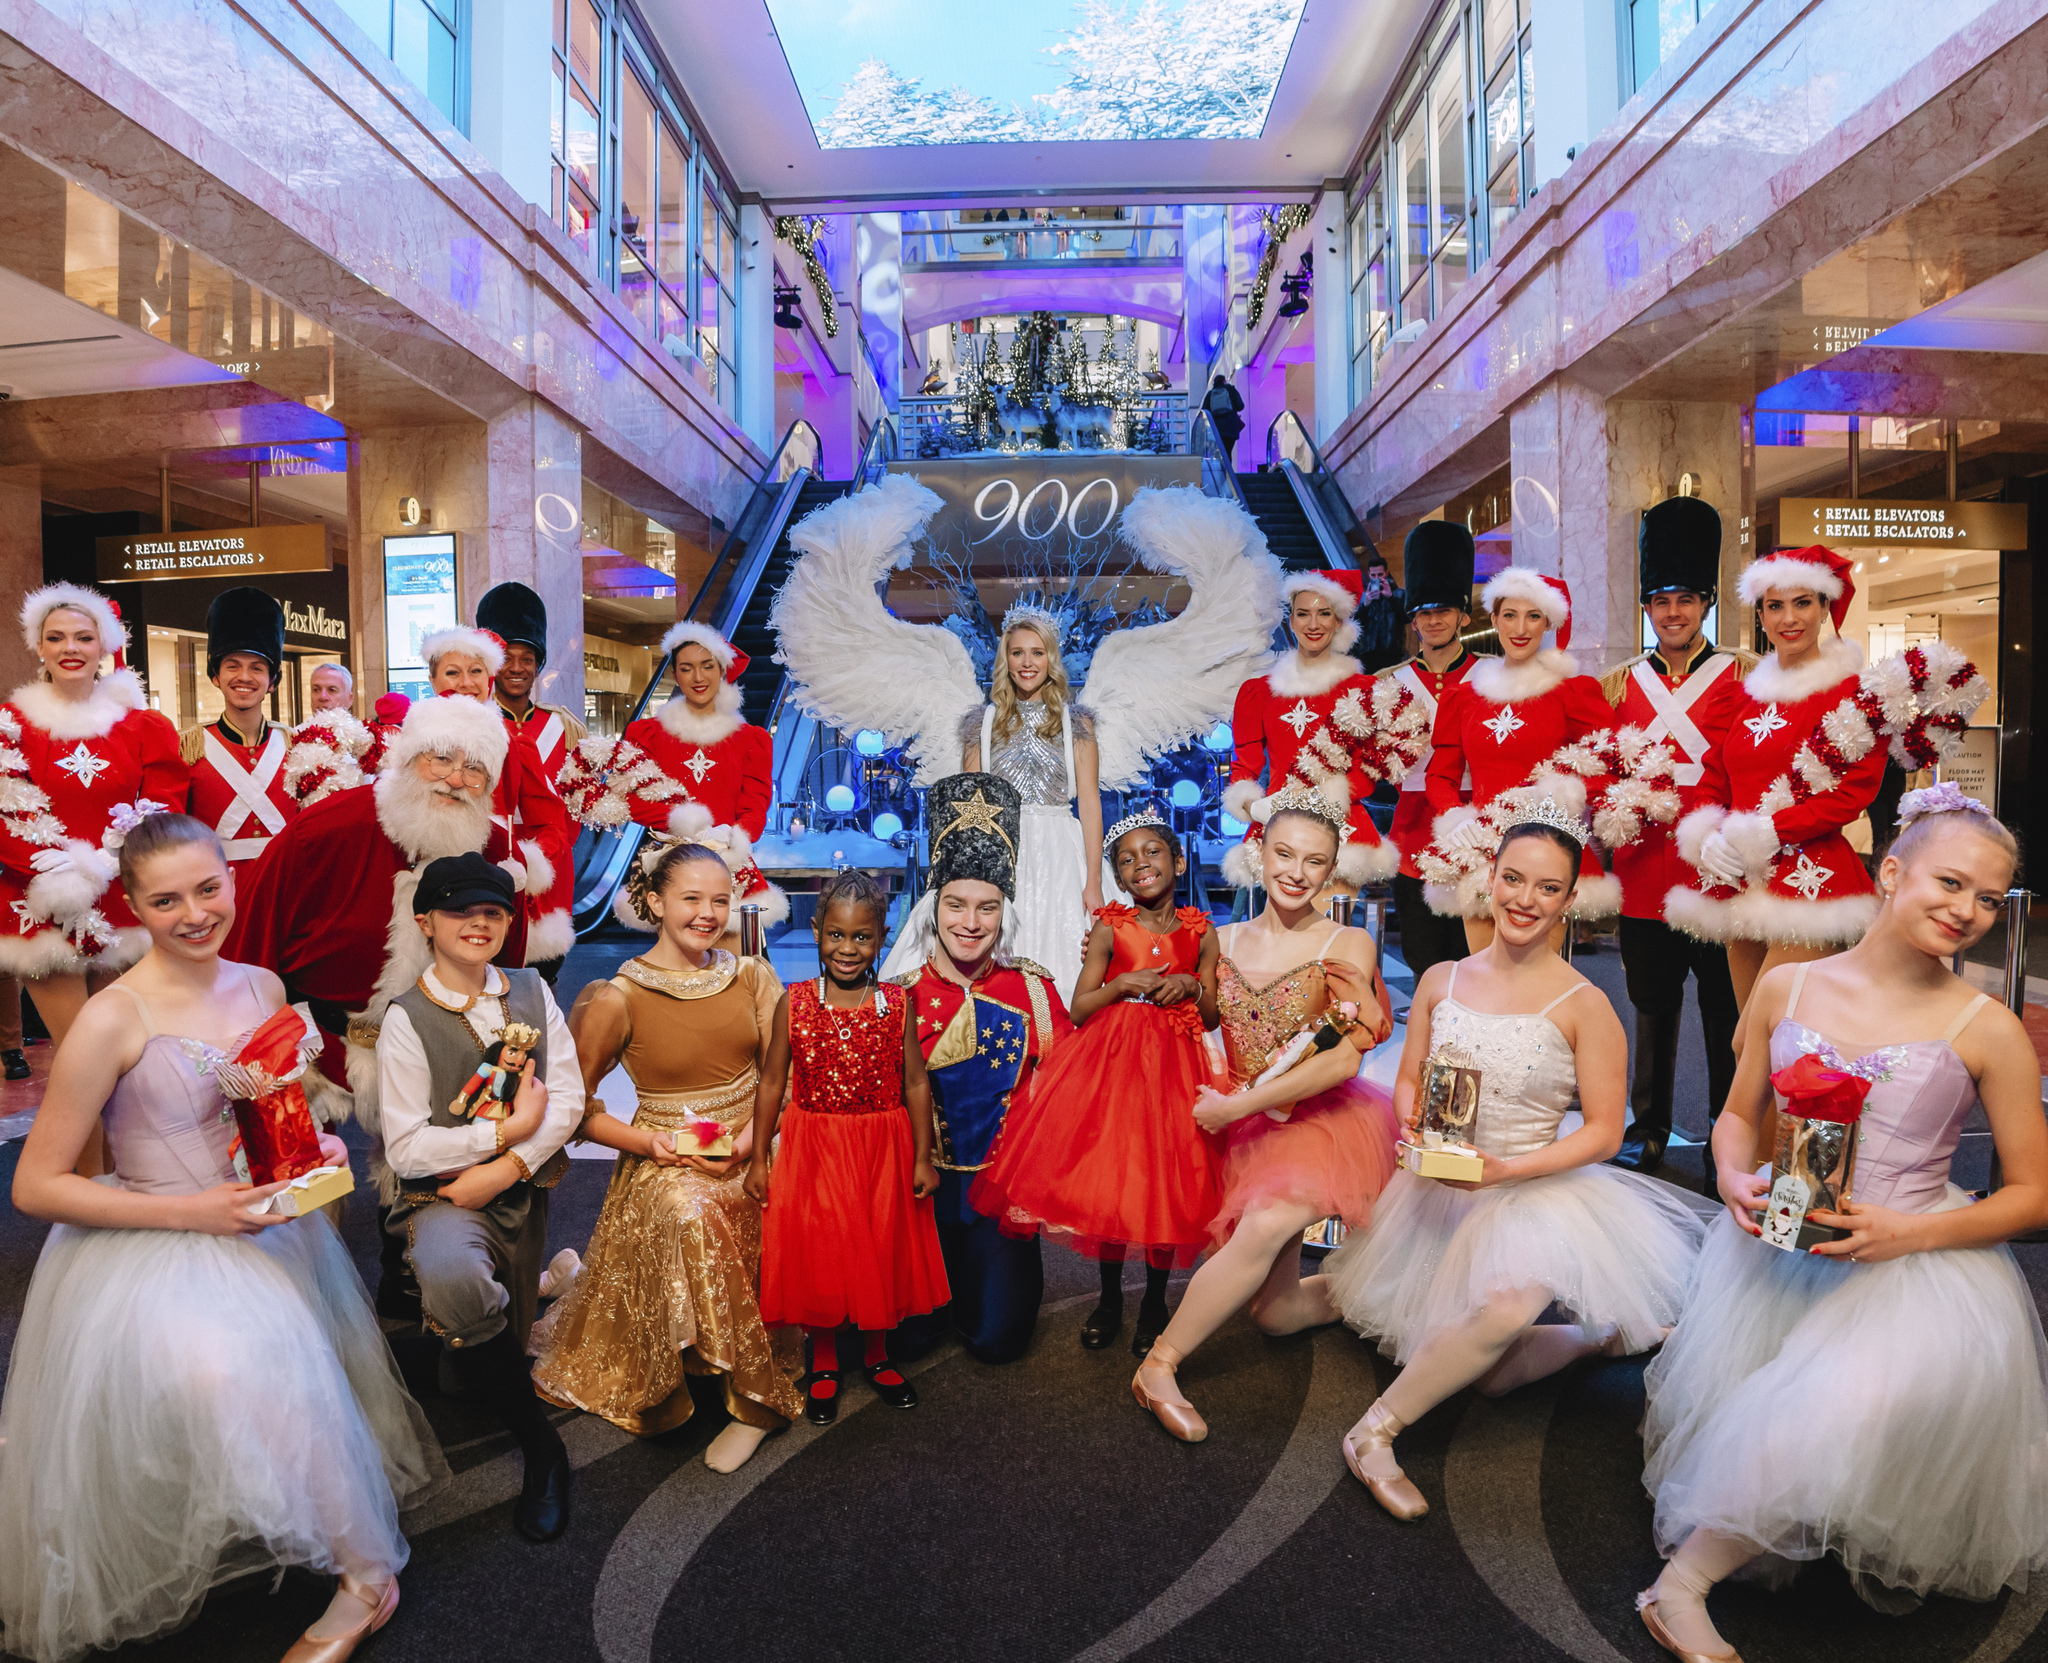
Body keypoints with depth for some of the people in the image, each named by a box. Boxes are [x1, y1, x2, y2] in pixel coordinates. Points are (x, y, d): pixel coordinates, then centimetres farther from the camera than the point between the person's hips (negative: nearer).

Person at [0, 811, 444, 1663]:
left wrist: (317, 1146, -2)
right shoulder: (113, 1020, -13)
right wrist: (191, 1212, -15)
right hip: (147, 1254, -4)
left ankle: (361, 1578, -5)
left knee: (277, 1361, -22)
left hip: (262, 1232, 5)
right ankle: (371, 1568, -13)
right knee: (225, 1369, -30)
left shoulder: (261, 987, 5)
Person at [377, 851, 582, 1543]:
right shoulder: (406, 1020, -8)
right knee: (452, 1274, -35)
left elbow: (568, 1098, -1)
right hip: (444, 1197, -5)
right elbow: (405, 1146, -12)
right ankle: (539, 1446, -18)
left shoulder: (531, 993, 4)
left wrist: (506, 1167, -14)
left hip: (522, 1191, 5)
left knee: (507, 1350, 13)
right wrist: (508, 1129, -15)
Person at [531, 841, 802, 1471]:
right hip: (667, 1164, -3)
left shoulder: (752, 976, 2)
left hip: (755, 1156, 4)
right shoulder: (617, 998, -8)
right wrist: (646, 1141, -15)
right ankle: (760, 1394, -17)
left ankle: (753, 1400, -5)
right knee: (691, 1214, -33)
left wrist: (750, 1135, -14)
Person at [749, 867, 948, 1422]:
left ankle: (877, 1356, 36)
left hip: (882, 1151, 1)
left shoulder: (897, 1003, -6)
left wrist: (922, 1158, -2)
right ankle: (824, 1367, 31)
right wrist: (759, 1158, 1)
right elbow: (772, 1083, 0)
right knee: (816, 1256, 9)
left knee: (882, 1252, 13)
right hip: (812, 1150, 0)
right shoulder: (794, 1003, -7)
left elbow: (916, 1084, -1)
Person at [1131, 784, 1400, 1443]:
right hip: (1249, 1132, 4)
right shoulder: (1225, 942, 6)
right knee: (1276, 1311, 1)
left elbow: (1343, 1060, -14)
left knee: (1266, 1225, -31)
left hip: (1325, 1122, -4)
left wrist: (1236, 1105, -14)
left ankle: (1159, 1363, -11)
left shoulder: (1347, 945, -6)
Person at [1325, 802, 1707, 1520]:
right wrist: (1418, 1129, -14)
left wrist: (1507, 1169, -21)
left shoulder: (1584, 1006, -11)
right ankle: (1595, 1333, 35)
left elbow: (1604, 1131, -10)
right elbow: (1408, 1082, 8)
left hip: (1532, 1189, -4)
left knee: (1507, 1309, -34)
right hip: (1434, 1188, 4)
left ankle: (1375, 1429, -10)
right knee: (1485, 1371, 5)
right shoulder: (1441, 980, 1)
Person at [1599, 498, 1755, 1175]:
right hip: (1645, 876, 2)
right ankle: (1648, 1131, 28)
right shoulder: (1617, 684, 9)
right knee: (1652, 1011, 13)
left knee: (1727, 1016, 7)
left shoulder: (1746, 675, 3)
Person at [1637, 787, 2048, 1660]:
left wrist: (1909, 1233, -14)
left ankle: (1684, 1580, -12)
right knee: (1728, 1403, -17)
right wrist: (1736, 1180, -8)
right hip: (1773, 1249, 3)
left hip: (1913, 1263, -2)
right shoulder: (1787, 988, 3)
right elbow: (1738, 1115, 14)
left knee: (1863, 1405, -29)